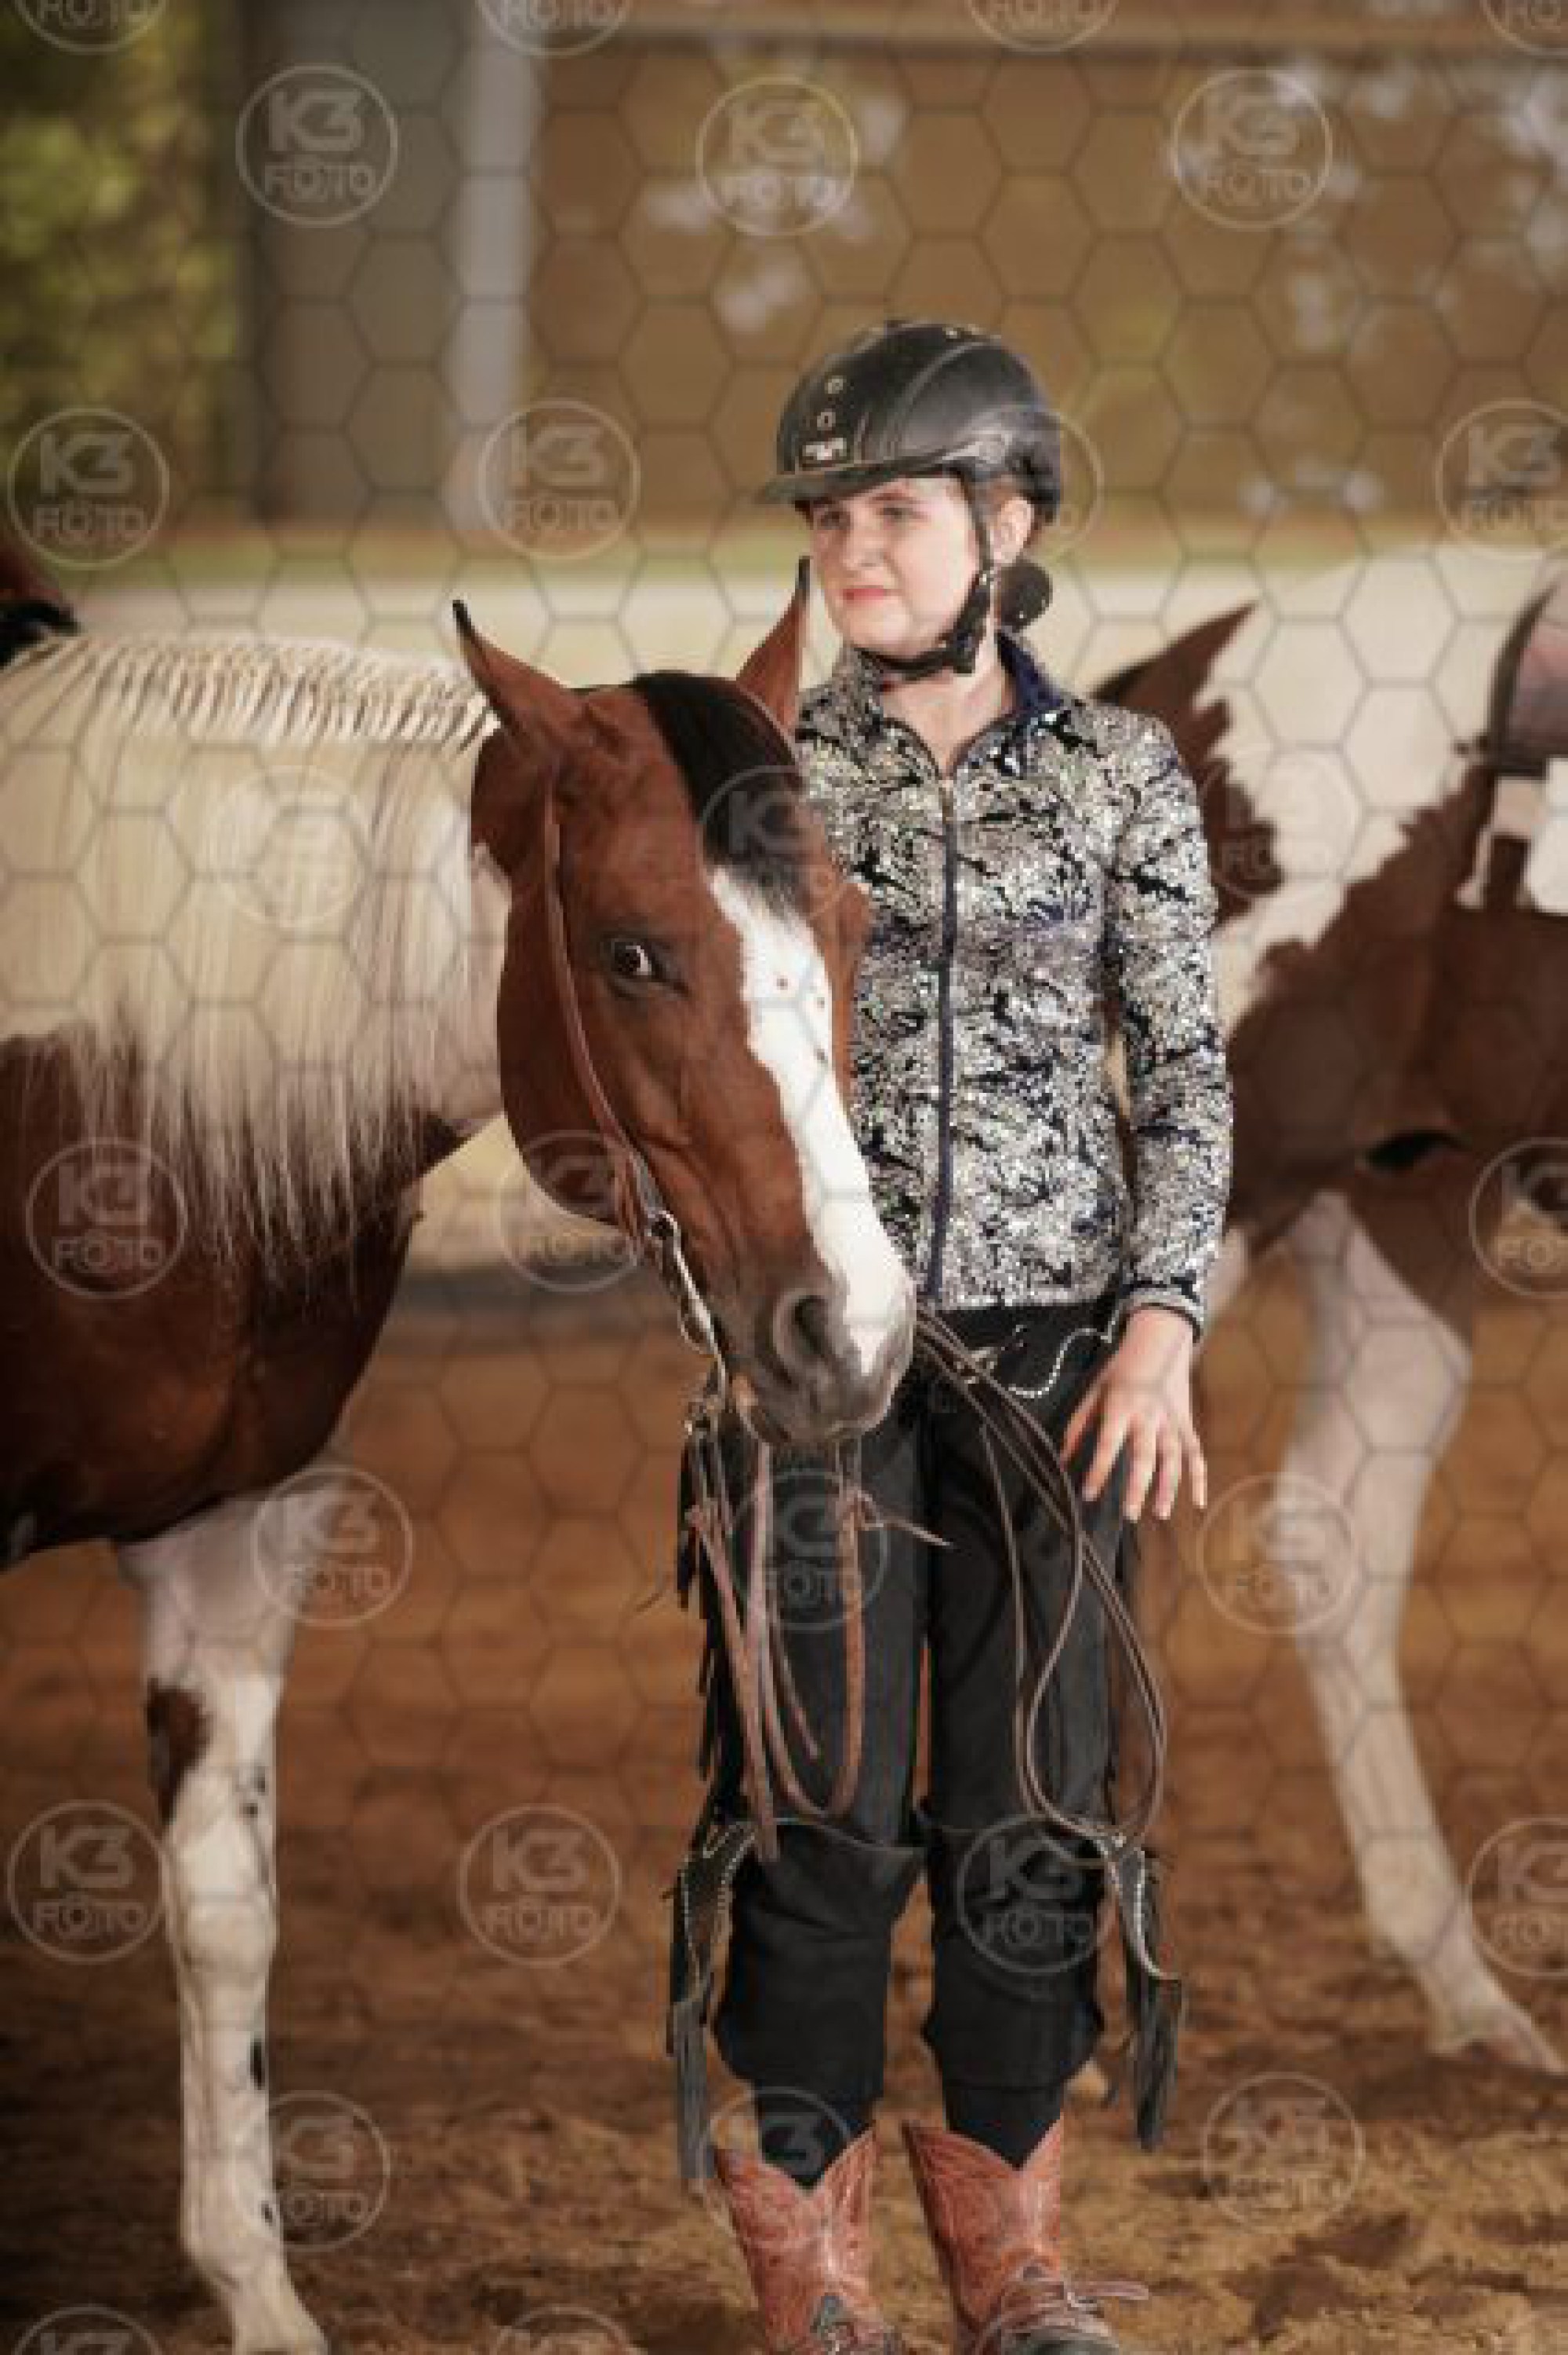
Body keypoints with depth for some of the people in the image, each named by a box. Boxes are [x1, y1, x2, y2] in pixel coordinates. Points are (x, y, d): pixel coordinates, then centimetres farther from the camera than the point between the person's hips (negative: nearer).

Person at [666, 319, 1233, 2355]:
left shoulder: (1124, 777, 2)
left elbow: (1186, 1074, 2)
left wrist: (1162, 1327, -9)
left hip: (1052, 1345, 1)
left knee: (1035, 1800, 4)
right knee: (822, 1804, -3)